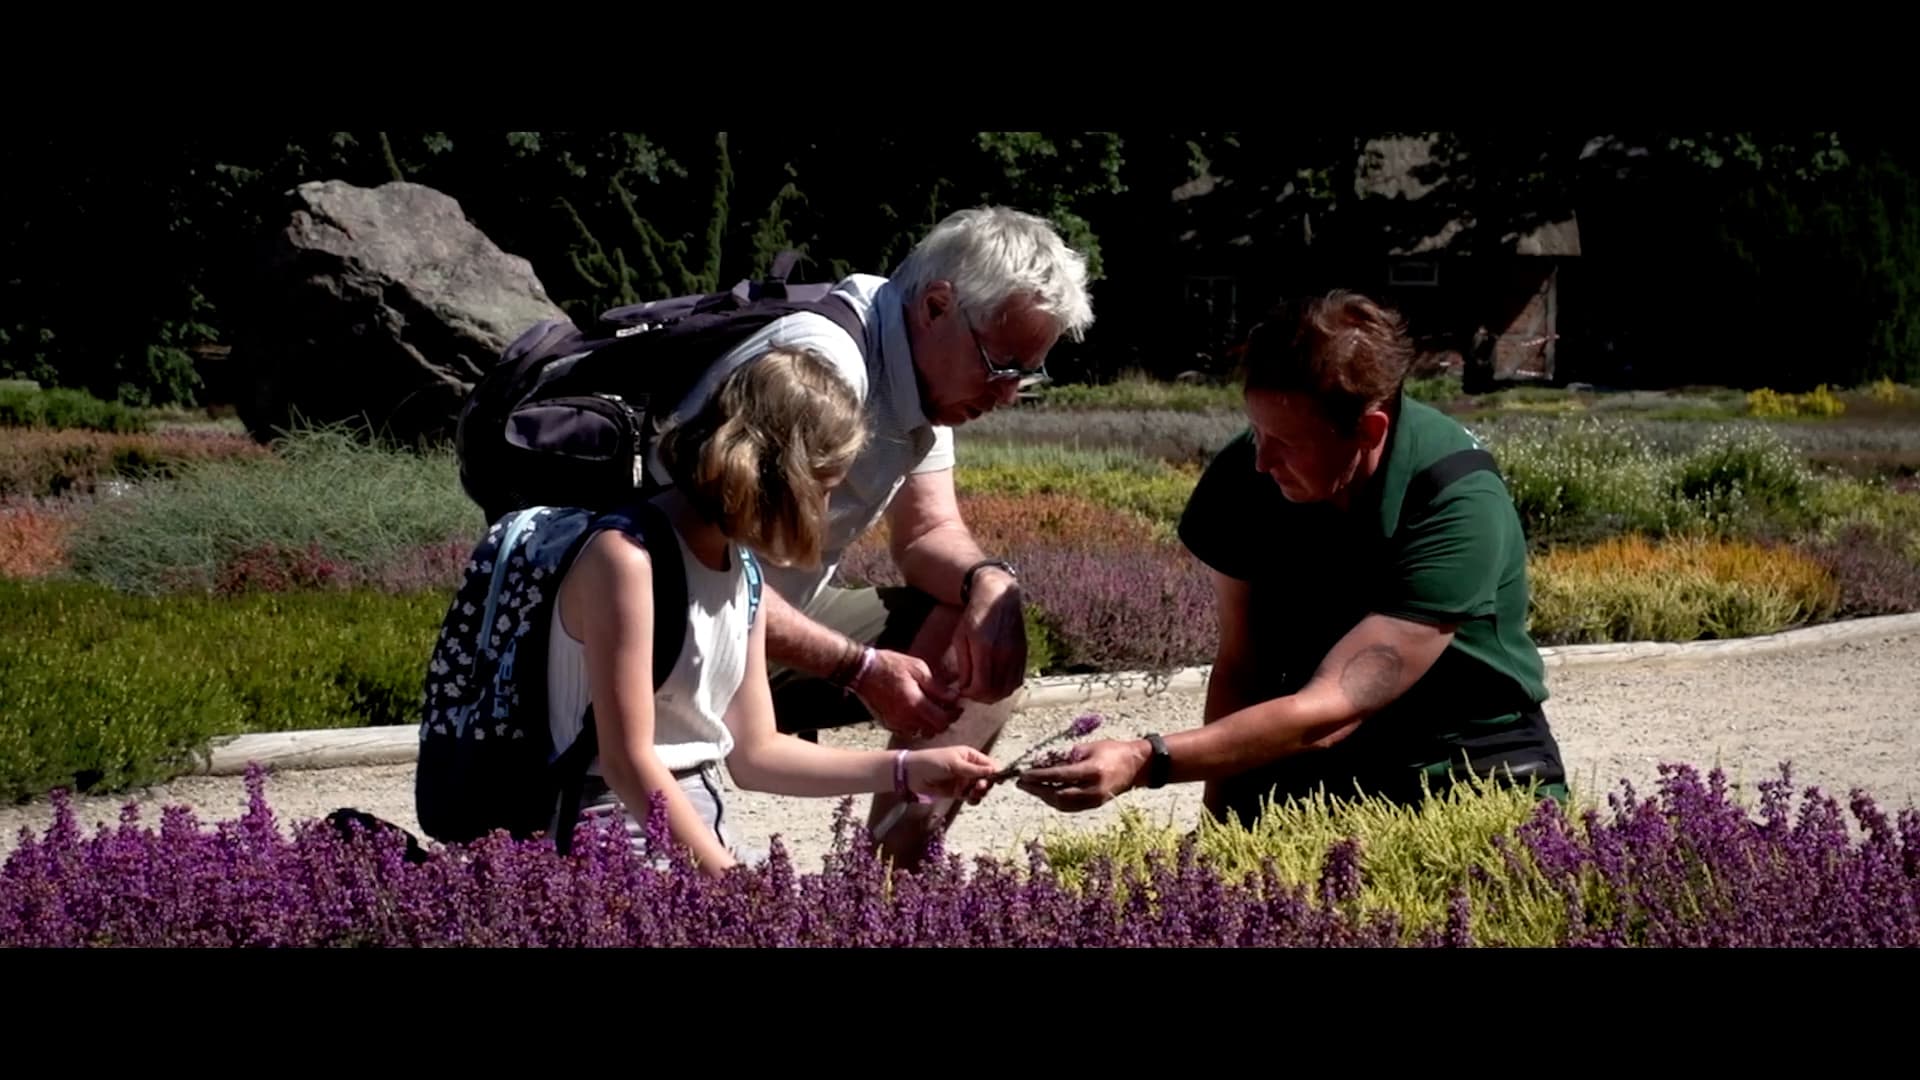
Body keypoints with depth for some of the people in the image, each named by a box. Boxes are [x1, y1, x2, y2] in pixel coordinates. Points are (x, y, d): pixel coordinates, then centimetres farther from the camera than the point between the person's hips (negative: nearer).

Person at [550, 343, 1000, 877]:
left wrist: (908, 770, 11)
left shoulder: (740, 569, 10)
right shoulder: (627, 558, -17)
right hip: (621, 827, -9)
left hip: (698, 825, 9)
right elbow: (628, 763, -18)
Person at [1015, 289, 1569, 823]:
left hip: (1470, 756, -3)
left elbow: (1327, 712, -29)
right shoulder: (1243, 476, -11)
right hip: (1315, 768, 3)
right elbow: (1240, 664, -2)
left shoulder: (1460, 506, -25)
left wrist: (1147, 762, -36)